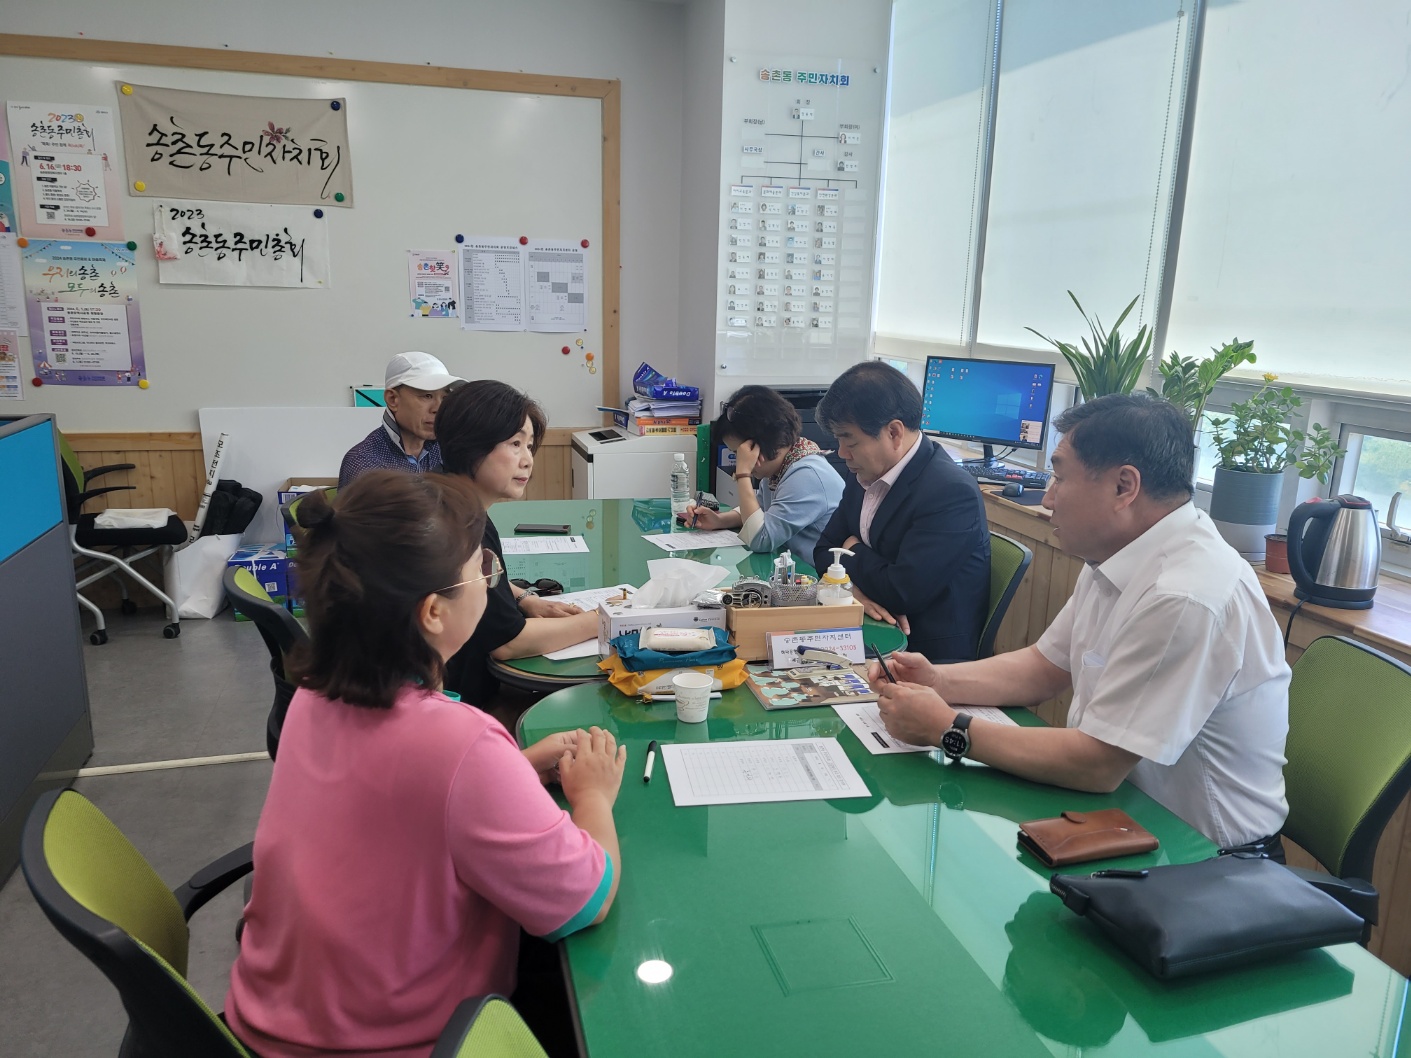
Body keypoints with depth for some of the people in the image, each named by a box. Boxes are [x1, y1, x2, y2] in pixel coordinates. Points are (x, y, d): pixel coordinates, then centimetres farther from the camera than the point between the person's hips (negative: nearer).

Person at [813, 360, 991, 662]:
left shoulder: (952, 493, -22)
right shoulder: (867, 475, 3)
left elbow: (901, 593, -25)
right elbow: (825, 550, 9)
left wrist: (854, 551, -7)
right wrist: (855, 588, -13)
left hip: (929, 655, -7)